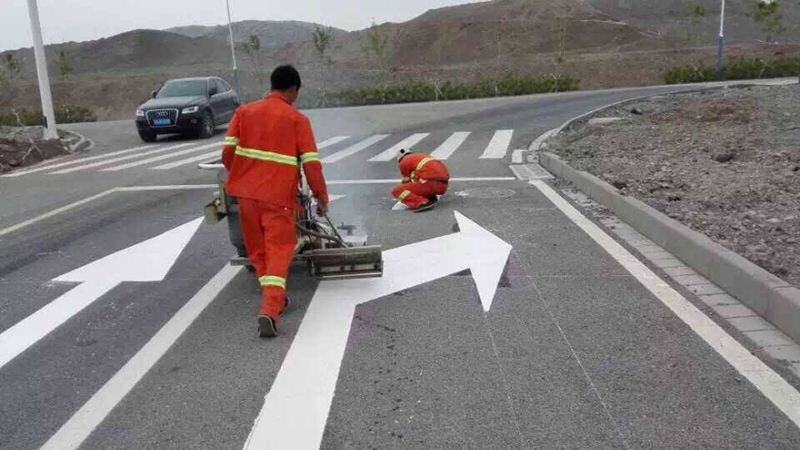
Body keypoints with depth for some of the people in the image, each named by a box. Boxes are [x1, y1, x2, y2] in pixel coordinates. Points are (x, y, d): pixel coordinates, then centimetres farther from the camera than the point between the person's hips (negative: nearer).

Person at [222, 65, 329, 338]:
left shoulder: (244, 112, 7)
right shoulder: (297, 119, -3)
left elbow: (228, 152, 1)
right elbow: (311, 163, -8)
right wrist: (321, 197, 2)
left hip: (246, 193, 4)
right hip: (279, 196, -4)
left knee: (257, 250, 19)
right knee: (279, 252, 1)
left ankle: (274, 299, 30)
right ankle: (270, 310, -14)